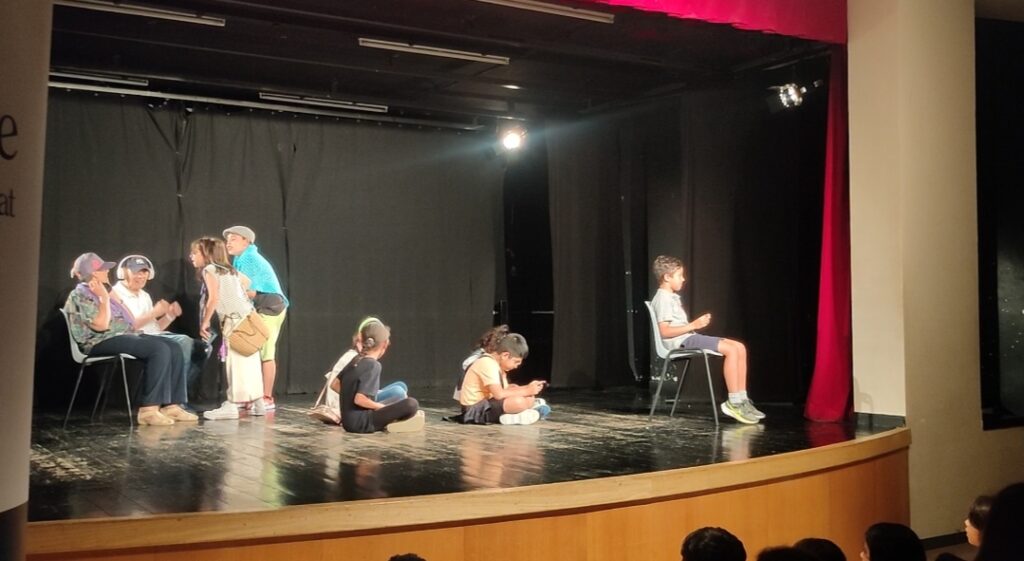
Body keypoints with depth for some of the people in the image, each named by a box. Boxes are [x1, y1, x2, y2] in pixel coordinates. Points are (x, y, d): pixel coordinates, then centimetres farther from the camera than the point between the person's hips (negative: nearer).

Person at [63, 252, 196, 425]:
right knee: (159, 349, -29)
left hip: (124, 335, 9)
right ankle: (148, 409, -31)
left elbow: (128, 320, 20)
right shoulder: (81, 295, -6)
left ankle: (171, 405, -15)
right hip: (103, 342, -9)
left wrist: (112, 295, 16)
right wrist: (105, 298, -11)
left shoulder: (101, 291, 22)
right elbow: (101, 325, -19)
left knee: (172, 347, -9)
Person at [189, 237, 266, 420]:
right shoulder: (229, 269, 21)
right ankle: (257, 403, 16)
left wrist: (205, 322, -6)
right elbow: (247, 282, 32)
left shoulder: (208, 270, -3)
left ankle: (231, 405, -9)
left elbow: (213, 298, -12)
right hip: (248, 315, 8)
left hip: (234, 318, -8)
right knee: (249, 361, 12)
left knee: (236, 362, -9)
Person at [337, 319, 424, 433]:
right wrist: (383, 407, -9)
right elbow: (359, 399, -22)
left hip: (349, 421, 9)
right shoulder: (373, 365, -14)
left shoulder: (355, 360, 8)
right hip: (360, 422, -9)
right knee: (411, 404, -21)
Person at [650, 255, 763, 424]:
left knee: (739, 347, -2)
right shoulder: (662, 299, -10)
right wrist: (693, 325, -20)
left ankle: (742, 399, -4)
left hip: (689, 337, 10)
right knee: (731, 350, -24)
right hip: (681, 341, -10)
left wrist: (698, 323, 10)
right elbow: (664, 331, -20)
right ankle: (733, 402, -21)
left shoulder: (673, 297, 22)